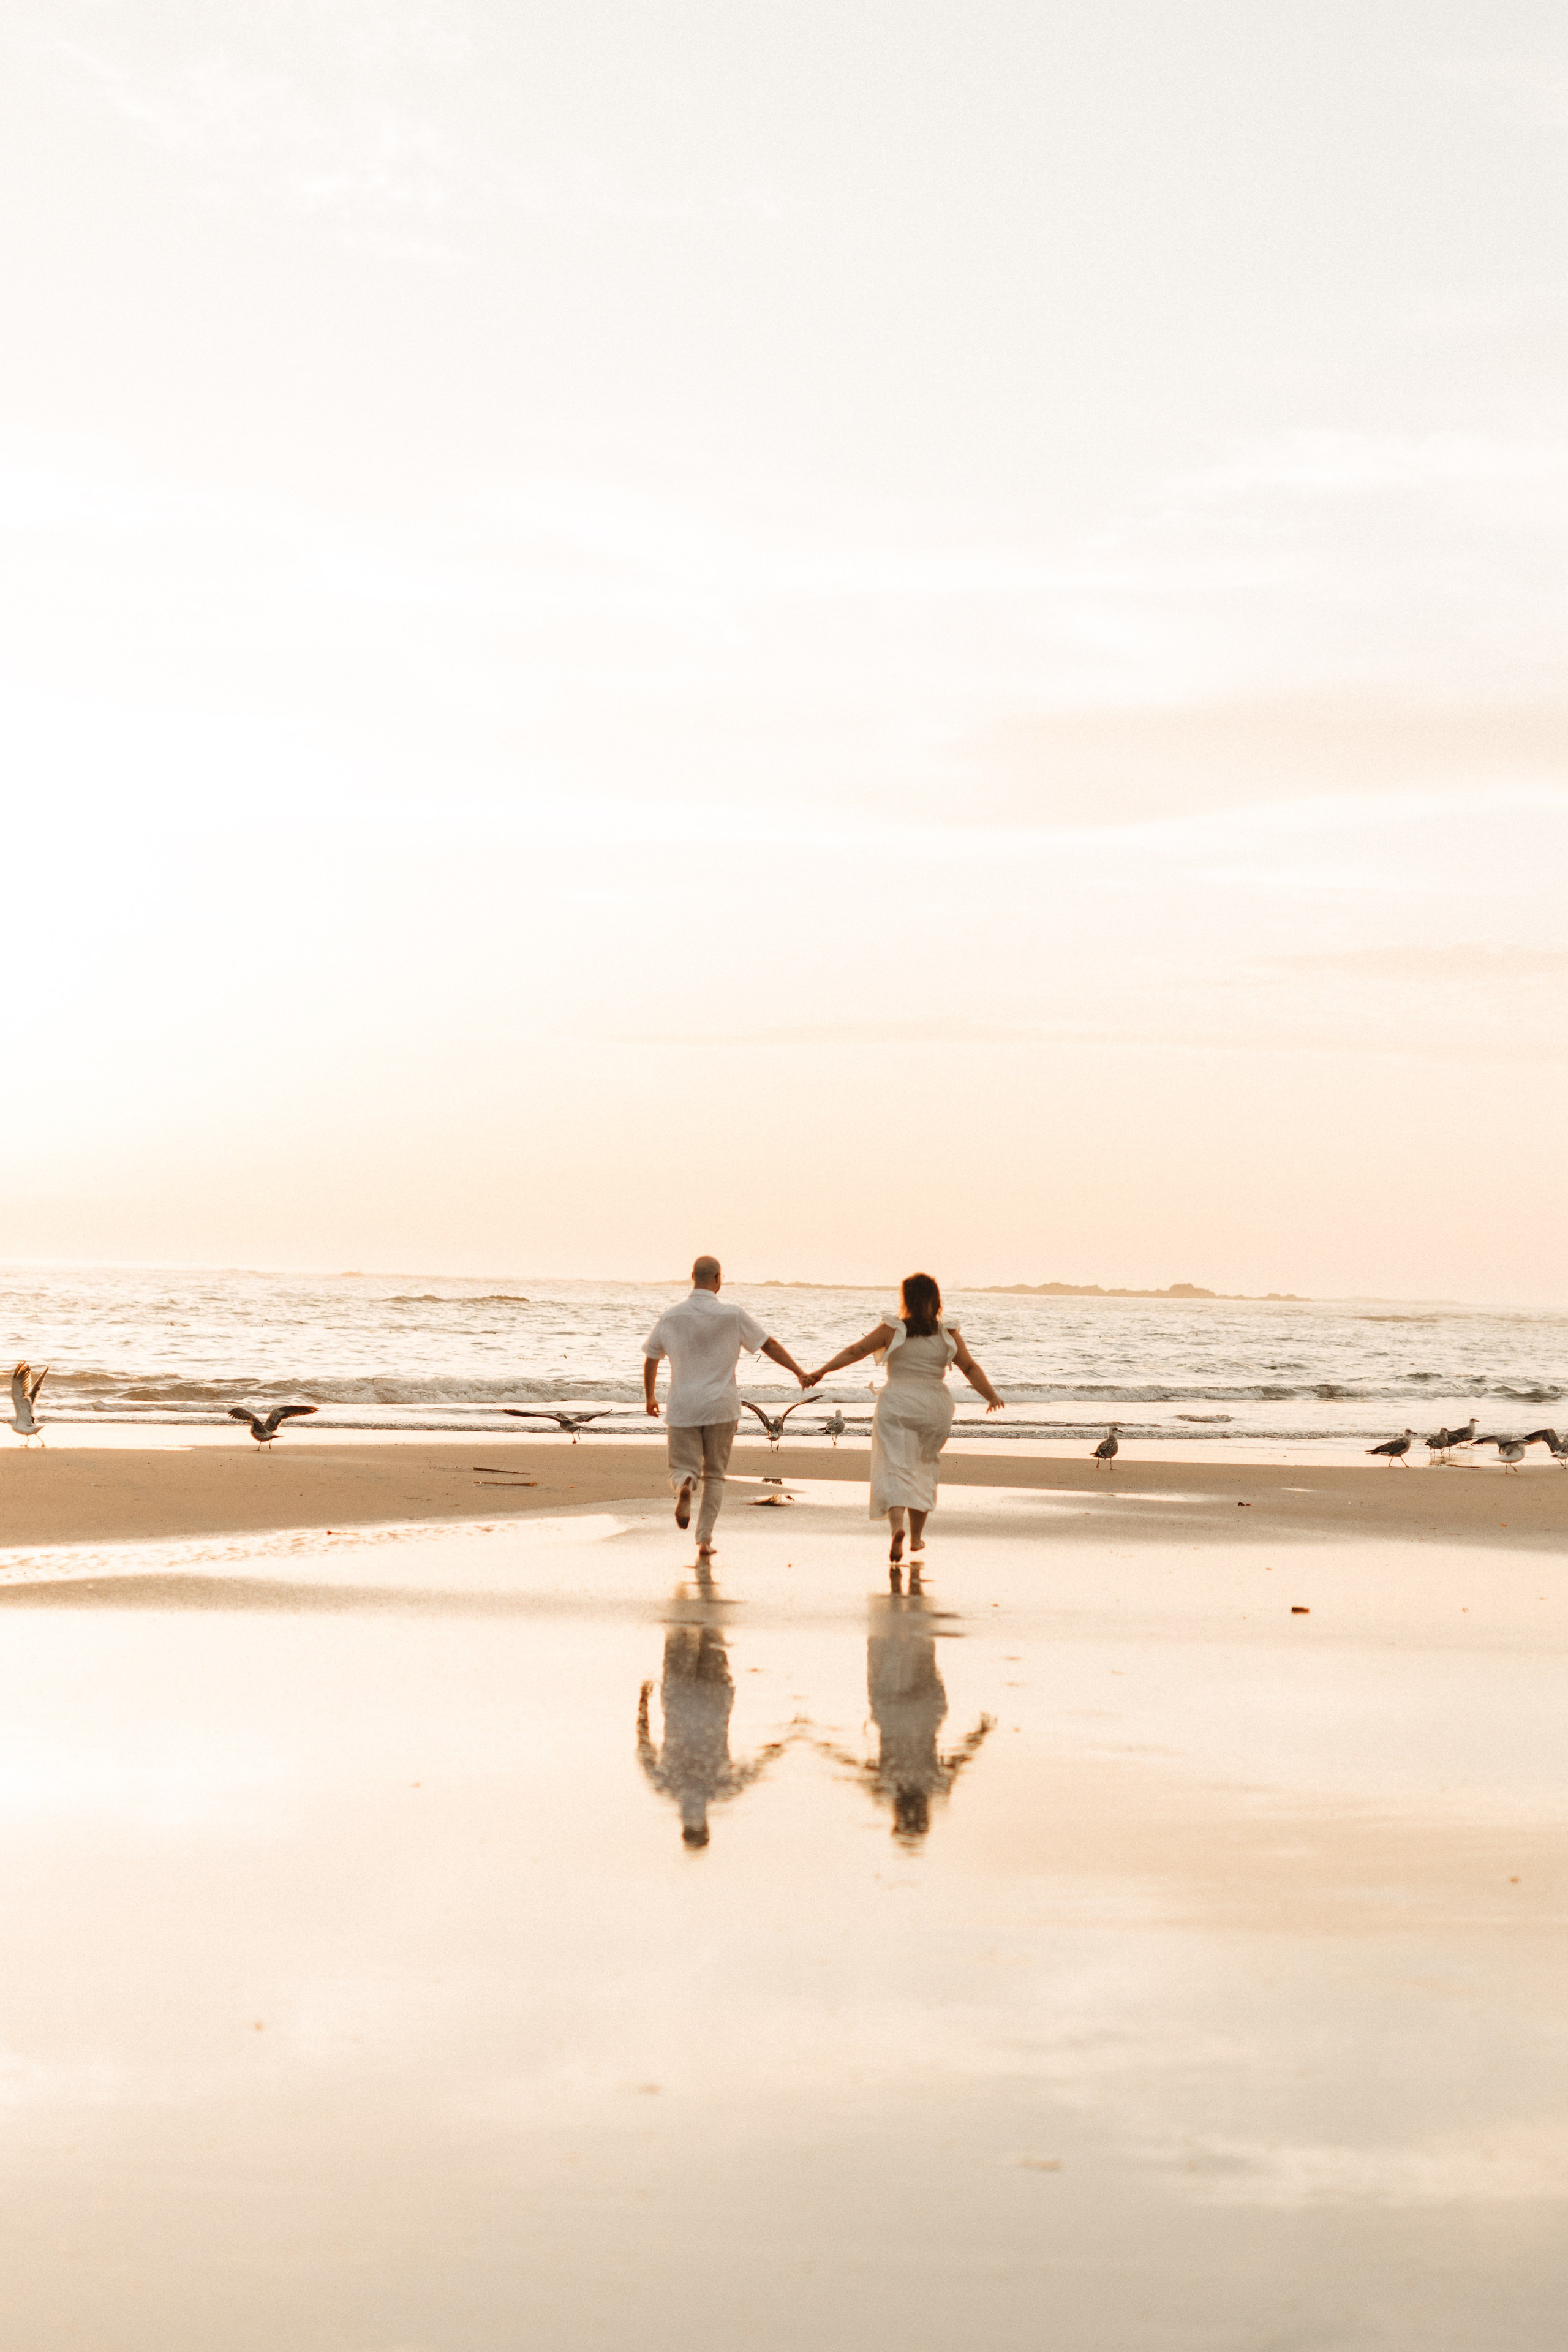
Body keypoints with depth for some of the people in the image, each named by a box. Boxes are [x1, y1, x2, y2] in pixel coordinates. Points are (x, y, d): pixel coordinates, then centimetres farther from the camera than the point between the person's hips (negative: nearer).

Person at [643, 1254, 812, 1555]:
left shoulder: (671, 1318, 0)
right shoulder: (733, 1315, -6)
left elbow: (650, 1360, 11)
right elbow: (769, 1345, -5)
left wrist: (649, 1397, 26)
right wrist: (799, 1372, 3)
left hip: (683, 1408, 0)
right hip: (721, 1407, 0)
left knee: (682, 1471, 6)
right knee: (714, 1476, 13)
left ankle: (684, 1488, -30)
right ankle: (704, 1539, 7)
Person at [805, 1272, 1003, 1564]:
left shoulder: (892, 1329, -3)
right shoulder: (947, 1334, 3)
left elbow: (855, 1351, -3)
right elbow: (970, 1368, -3)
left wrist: (822, 1372, 3)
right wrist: (992, 1397, 3)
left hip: (897, 1405, -2)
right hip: (935, 1408, 2)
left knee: (895, 1469, -5)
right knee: (924, 1470, 18)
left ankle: (897, 1528, -29)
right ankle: (916, 1537, 24)